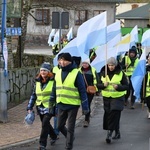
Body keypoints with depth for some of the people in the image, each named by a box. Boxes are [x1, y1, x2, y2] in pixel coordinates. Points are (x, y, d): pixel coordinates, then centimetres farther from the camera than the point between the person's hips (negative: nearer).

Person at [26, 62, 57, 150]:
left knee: (45, 123, -17)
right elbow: (33, 95, 12)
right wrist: (30, 107, 8)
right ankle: (54, 137, 41)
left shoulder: (53, 81, -8)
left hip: (49, 107, -6)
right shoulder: (37, 82, 7)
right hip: (40, 107, 6)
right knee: (45, 124, 16)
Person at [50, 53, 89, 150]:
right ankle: (70, 138, 39)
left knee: (70, 128, 0)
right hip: (61, 105, 6)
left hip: (73, 105, -6)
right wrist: (51, 102, 15)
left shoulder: (76, 73, -11)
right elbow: (55, 88, 16)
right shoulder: (58, 73, 6)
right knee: (60, 126, 14)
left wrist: (85, 107, -13)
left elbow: (82, 91, -11)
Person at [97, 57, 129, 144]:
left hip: (118, 97, -4)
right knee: (108, 115, 6)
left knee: (114, 114, -16)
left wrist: (118, 87, -21)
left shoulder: (121, 73, -4)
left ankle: (110, 133, -17)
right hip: (106, 97, 4)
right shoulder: (103, 73, 4)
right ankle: (117, 133, 21)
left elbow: (126, 86, -3)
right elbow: (98, 85, 8)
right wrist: (103, 85, -14)